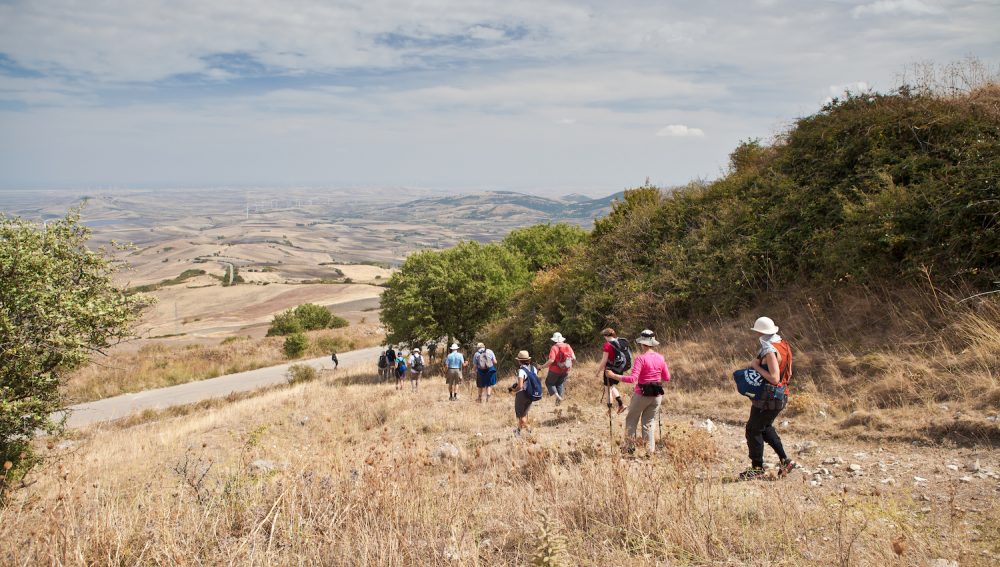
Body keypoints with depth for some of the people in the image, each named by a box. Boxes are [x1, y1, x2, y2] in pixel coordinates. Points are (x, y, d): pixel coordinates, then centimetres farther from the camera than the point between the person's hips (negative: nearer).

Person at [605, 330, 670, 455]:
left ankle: (629, 447, 17)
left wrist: (614, 376, -19)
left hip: (642, 394, -5)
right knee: (649, 423, 15)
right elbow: (667, 378, 8)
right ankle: (650, 450, 12)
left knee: (631, 420, 13)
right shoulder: (660, 358, 1)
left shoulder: (641, 358, -15)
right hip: (657, 395, 5)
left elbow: (633, 378, -23)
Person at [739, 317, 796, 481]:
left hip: (768, 396, -10)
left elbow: (774, 378, -29)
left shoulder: (770, 351, -23)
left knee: (753, 429, 1)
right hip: (781, 394, 10)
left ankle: (757, 467, 10)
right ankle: (784, 460, 26)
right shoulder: (782, 344, 7)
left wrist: (756, 367, -19)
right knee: (765, 427, 24)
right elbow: (788, 373, 17)